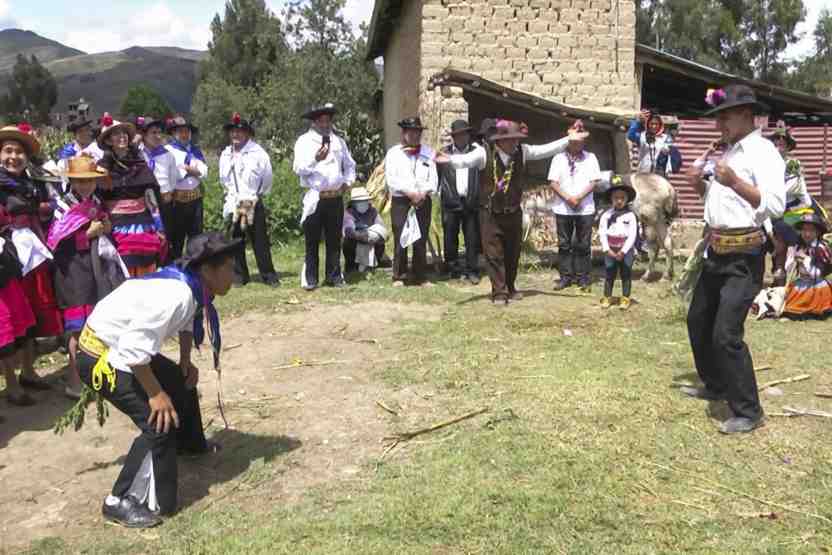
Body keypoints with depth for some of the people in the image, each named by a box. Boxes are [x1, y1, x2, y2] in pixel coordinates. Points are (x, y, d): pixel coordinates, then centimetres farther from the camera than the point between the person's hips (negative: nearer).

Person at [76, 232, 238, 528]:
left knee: (183, 382, 24)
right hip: (102, 356, -10)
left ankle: (191, 444, 52)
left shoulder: (191, 286, -5)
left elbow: (186, 322, 15)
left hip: (124, 347, 10)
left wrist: (186, 362, 7)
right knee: (159, 421, -16)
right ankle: (121, 502, -2)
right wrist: (155, 394, -22)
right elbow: (134, 350, -34)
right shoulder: (174, 295, -34)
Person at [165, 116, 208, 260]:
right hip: (177, 199, -4)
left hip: (195, 198, 4)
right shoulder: (168, 151, 0)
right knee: (176, 237, 2)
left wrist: (186, 168, -10)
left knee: (196, 235, 8)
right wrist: (194, 170, -4)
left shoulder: (196, 151, 15)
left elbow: (204, 172, 2)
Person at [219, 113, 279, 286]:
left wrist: (257, 195, 5)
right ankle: (240, 276, 17)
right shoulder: (225, 155, 9)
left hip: (254, 203, -4)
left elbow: (267, 177, 0)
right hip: (234, 203, 4)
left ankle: (268, 275, 4)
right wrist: (232, 194, 14)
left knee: (260, 241, -2)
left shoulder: (257, 152, -5)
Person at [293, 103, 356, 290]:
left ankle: (334, 276, 18)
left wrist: (348, 182, 7)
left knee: (334, 239, 9)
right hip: (315, 198, -4)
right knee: (312, 241, 0)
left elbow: (350, 164, 24)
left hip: (336, 198, 4)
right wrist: (316, 159, -26)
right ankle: (310, 279, 5)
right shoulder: (304, 141, 1)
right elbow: (299, 168, -10)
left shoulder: (338, 141, 14)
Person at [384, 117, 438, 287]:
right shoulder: (393, 153, 4)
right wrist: (409, 192, -14)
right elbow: (391, 179, -5)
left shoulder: (428, 153, 13)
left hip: (423, 201, 3)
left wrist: (424, 192, -11)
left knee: (421, 241, 4)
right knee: (400, 240, -4)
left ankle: (421, 276, 12)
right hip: (400, 202, -2)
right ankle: (398, 276, 5)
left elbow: (433, 178, 7)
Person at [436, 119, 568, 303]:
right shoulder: (484, 152, -14)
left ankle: (510, 288, 32)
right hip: (490, 213, -3)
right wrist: (451, 159, -51)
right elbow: (467, 159, -29)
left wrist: (569, 140, -6)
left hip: (514, 212, 4)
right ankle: (499, 292, 9)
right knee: (493, 254, -1)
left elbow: (545, 150, 0)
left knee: (513, 253, 14)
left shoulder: (521, 151, -1)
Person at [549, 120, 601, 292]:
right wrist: (567, 198, -13)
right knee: (564, 244, 6)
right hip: (563, 208, 1)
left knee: (583, 245, 4)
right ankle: (565, 276, 14)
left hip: (585, 208, 0)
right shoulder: (559, 158, 3)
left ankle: (583, 277, 12)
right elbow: (553, 182, -2)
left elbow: (594, 182, -2)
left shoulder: (590, 158, 4)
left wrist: (579, 197, -14)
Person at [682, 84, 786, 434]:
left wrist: (735, 182, -33)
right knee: (697, 321, 19)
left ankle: (748, 412, 2)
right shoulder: (727, 152, 13)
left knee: (726, 334, -12)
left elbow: (776, 206, -24)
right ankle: (715, 386, 38)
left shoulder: (763, 152, -13)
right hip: (716, 251, 10)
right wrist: (697, 182, 5)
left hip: (743, 257, -10)